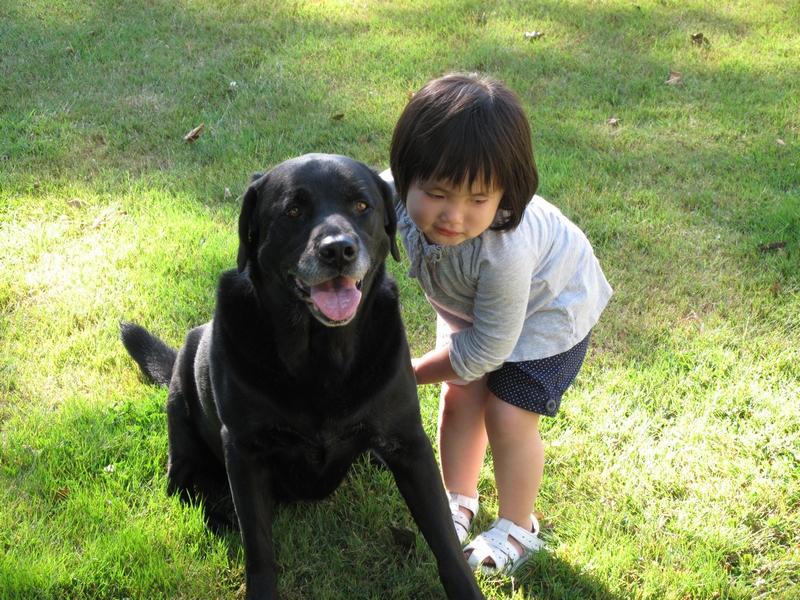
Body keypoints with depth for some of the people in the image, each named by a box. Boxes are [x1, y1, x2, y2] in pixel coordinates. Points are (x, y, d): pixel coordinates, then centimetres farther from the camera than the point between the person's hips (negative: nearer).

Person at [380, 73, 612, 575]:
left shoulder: (504, 250, -47)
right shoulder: (393, 193, -33)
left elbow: (488, 346, -31)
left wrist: (415, 372, -19)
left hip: (548, 303, -5)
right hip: (468, 302, 5)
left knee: (508, 416, -5)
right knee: (460, 396, 5)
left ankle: (517, 529, 21)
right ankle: (460, 501, 31)